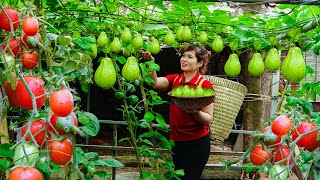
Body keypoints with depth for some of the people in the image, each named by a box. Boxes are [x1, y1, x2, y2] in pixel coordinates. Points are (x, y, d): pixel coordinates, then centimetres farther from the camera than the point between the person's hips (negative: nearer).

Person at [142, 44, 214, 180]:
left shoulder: (205, 85, -10)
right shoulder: (175, 79, 4)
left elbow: (209, 119, -10)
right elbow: (155, 83, -15)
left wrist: (196, 112, -28)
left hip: (196, 143, -5)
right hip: (176, 140, 5)